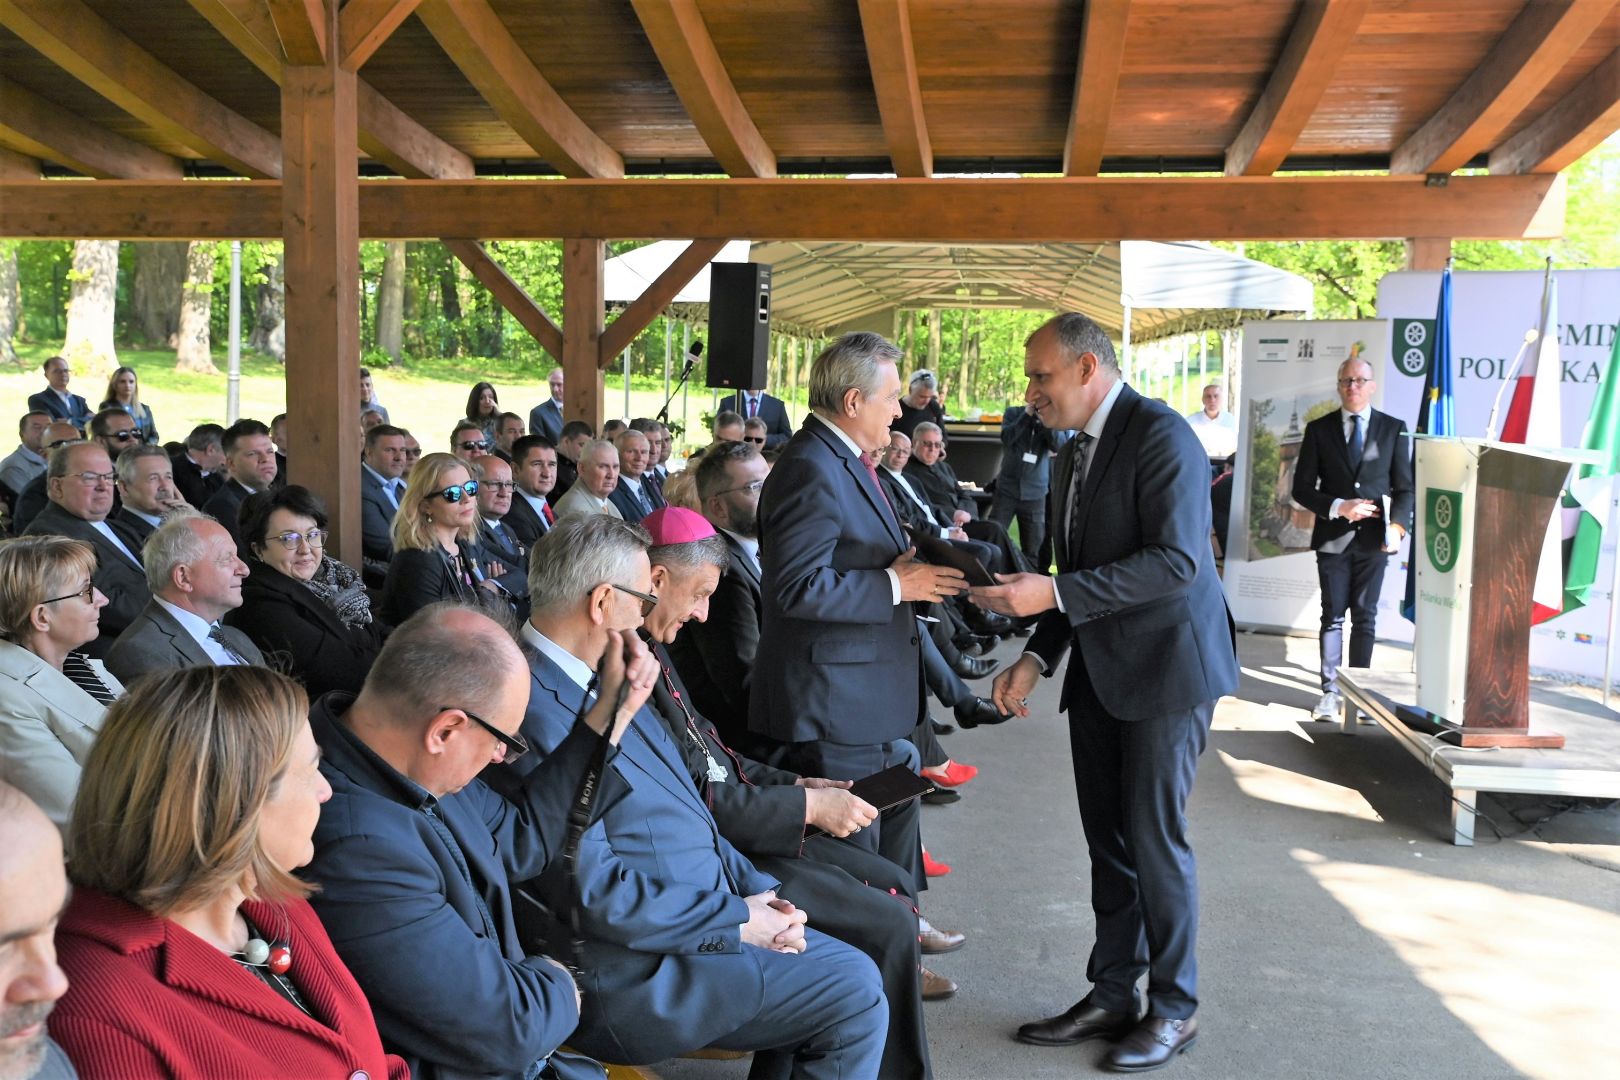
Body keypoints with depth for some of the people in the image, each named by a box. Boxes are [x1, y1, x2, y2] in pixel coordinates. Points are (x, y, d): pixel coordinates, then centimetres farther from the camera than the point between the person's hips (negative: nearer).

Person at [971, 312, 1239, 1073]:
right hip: (1099, 670, 8)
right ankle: (1112, 995, 25)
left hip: (1165, 667, -8)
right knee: (1107, 839, 13)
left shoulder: (1160, 435, -15)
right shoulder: (1073, 457, 13)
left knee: (1153, 837, -1)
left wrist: (1055, 594, -28)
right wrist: (1037, 656, 4)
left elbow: (1176, 560, -24)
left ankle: (1174, 1008, 16)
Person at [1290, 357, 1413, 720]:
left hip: (1373, 539, 0)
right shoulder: (1319, 429, 3)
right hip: (1332, 537, 0)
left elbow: (1404, 487, 5)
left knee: (1365, 618, 5)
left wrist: (1397, 525, -11)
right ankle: (1330, 691, 9)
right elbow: (1302, 488, 2)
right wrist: (1338, 507, -13)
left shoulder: (1393, 429, 4)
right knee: (1333, 616, 5)